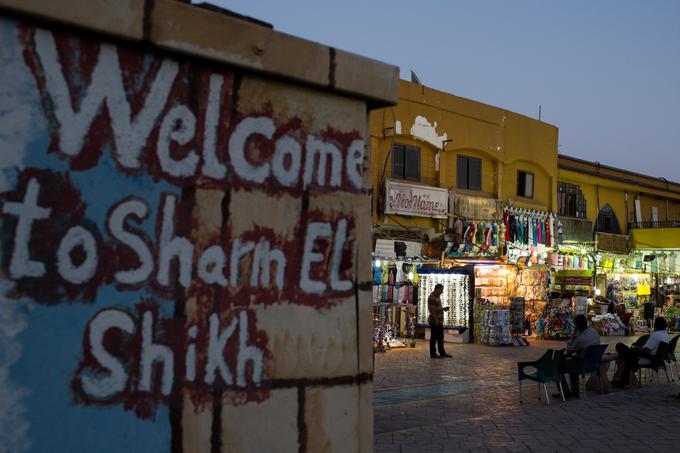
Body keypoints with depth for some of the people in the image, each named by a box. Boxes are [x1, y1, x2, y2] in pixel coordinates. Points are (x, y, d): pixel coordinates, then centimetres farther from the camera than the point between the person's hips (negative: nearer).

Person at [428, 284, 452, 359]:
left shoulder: (437, 296, 14)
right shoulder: (432, 297, -17)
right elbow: (431, 310, -22)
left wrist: (444, 309, 10)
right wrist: (436, 320, -23)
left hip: (439, 321, 10)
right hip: (434, 321, -10)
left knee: (441, 337, 14)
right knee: (434, 337, -2)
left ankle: (442, 353, 22)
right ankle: (433, 354, 6)